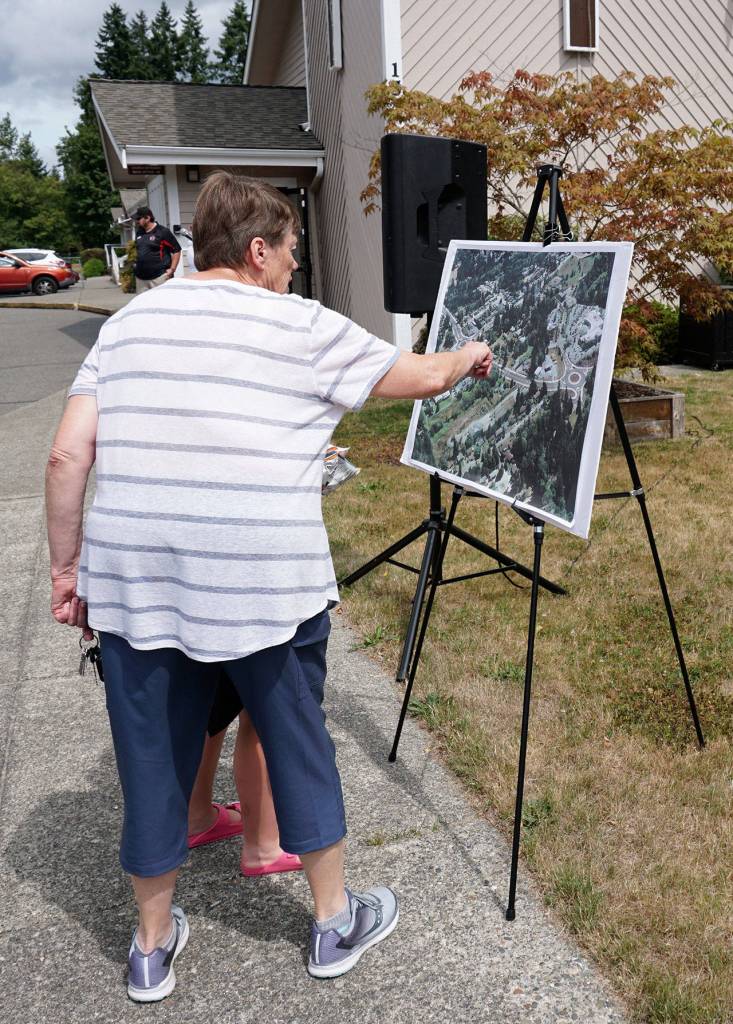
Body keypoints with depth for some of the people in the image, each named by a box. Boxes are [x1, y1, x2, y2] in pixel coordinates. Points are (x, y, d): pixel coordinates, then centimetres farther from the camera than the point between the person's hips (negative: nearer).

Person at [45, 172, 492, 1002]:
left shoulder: (128, 321, 10)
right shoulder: (304, 328, 0)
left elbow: (67, 456, 3)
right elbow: (424, 378, 11)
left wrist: (68, 568, 12)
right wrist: (468, 359, 32)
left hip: (135, 583, 4)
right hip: (265, 586, -3)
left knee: (154, 761, 17)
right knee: (299, 747, 17)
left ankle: (152, 948, 37)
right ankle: (335, 924, 37)